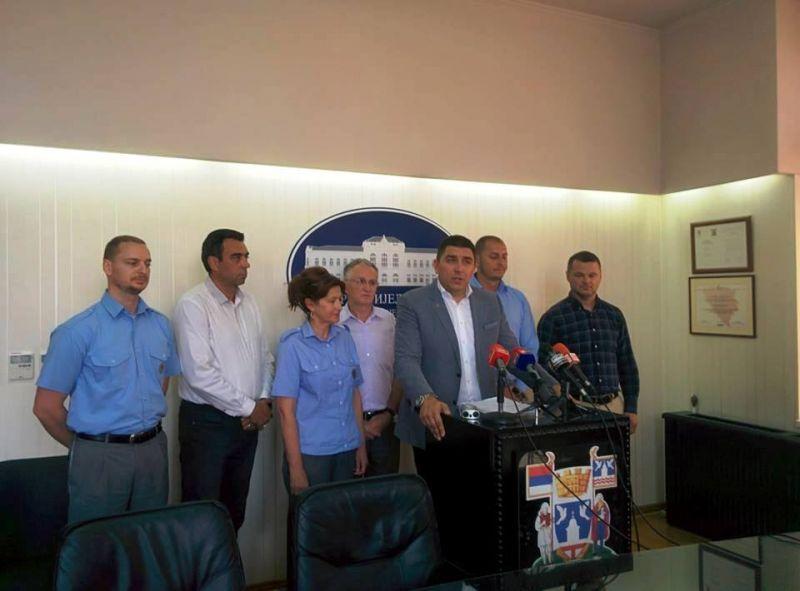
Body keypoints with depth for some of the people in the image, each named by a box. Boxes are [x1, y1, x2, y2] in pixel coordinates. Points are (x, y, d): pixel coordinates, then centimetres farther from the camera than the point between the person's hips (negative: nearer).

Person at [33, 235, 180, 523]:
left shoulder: (160, 324, 4)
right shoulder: (78, 331, -11)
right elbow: (46, 406, -8)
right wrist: (86, 445, 4)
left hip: (153, 450, 4)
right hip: (101, 457, -4)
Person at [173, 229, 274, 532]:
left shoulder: (249, 303, 9)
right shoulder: (193, 305, -13)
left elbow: (264, 356, 13)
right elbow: (199, 373, -19)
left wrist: (264, 401, -3)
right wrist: (248, 408, -14)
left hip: (248, 422, 6)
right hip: (206, 421, -6)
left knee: (236, 510, 16)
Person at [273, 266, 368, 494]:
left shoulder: (345, 338, 4)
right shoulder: (293, 345, -9)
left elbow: (355, 394, 10)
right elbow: (286, 410, -10)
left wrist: (361, 445, 7)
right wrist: (296, 467, -12)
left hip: (347, 450, 4)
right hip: (310, 453, -4)